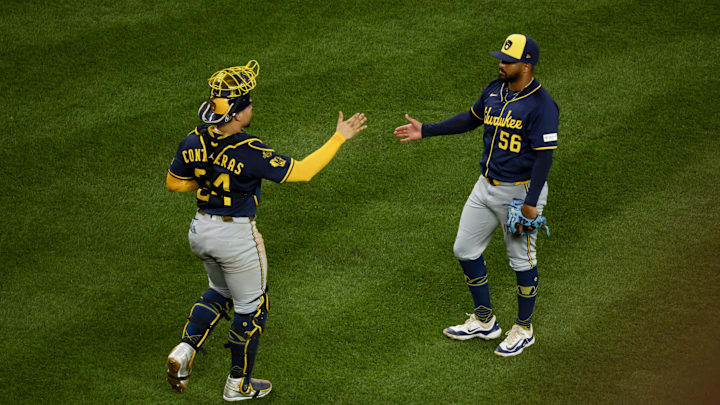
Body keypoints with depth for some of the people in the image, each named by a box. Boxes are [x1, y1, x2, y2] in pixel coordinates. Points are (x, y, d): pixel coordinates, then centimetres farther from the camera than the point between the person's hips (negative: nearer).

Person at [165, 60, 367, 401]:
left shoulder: (194, 142, -8)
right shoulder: (249, 153, -26)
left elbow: (173, 183, 5)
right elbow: (300, 171, -23)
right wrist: (339, 138, -16)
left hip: (200, 230, 6)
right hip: (237, 236, -6)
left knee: (220, 292, 31)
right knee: (250, 307, 15)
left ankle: (184, 350, 12)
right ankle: (239, 384, 27)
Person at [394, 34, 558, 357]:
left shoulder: (541, 106, -21)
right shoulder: (495, 90, 3)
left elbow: (545, 156, -22)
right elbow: (471, 118, 19)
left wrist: (531, 203, -24)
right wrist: (425, 131, 16)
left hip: (520, 191, -8)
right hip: (486, 186, 8)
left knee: (521, 260, 6)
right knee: (465, 250, 12)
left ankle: (524, 329, 24)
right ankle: (484, 321, 28)